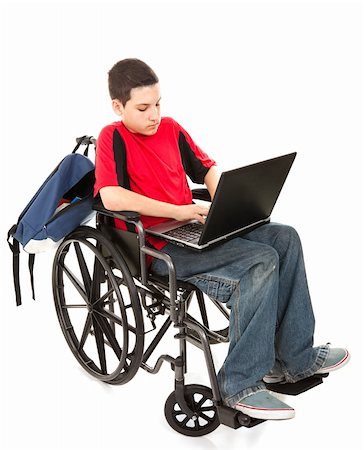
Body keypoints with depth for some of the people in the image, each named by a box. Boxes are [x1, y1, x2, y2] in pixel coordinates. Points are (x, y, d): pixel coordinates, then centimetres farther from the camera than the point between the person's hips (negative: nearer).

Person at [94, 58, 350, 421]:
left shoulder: (170, 128, 14)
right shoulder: (113, 138, -6)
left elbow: (207, 170, 22)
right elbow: (111, 197, -23)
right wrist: (176, 211, -21)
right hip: (158, 246, -8)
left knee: (285, 238, -5)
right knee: (261, 260, -24)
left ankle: (293, 358, -1)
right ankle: (239, 384, -16)